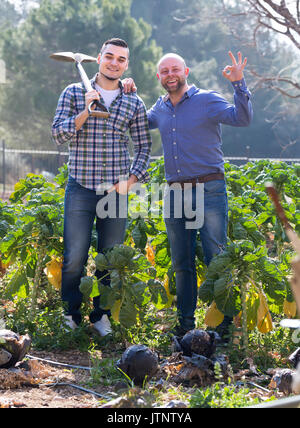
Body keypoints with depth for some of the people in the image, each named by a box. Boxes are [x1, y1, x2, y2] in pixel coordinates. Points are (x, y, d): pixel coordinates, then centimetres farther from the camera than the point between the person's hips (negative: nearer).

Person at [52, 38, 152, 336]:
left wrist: (130, 180, 0)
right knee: (75, 256, -3)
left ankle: (101, 316, 19)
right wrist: (86, 112, -16)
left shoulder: (134, 103, 8)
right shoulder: (74, 93, 4)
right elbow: (59, 134, -3)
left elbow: (144, 146, 12)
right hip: (81, 188, -2)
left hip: (115, 190, 2)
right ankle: (70, 316, 11)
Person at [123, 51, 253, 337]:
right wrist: (131, 96, 19)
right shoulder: (160, 108, 14)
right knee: (181, 264, 10)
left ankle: (224, 323, 0)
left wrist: (238, 84, -28)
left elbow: (242, 119, -16)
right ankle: (184, 323, 19)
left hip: (208, 190, -5)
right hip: (175, 193, 6)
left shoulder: (207, 100, -3)